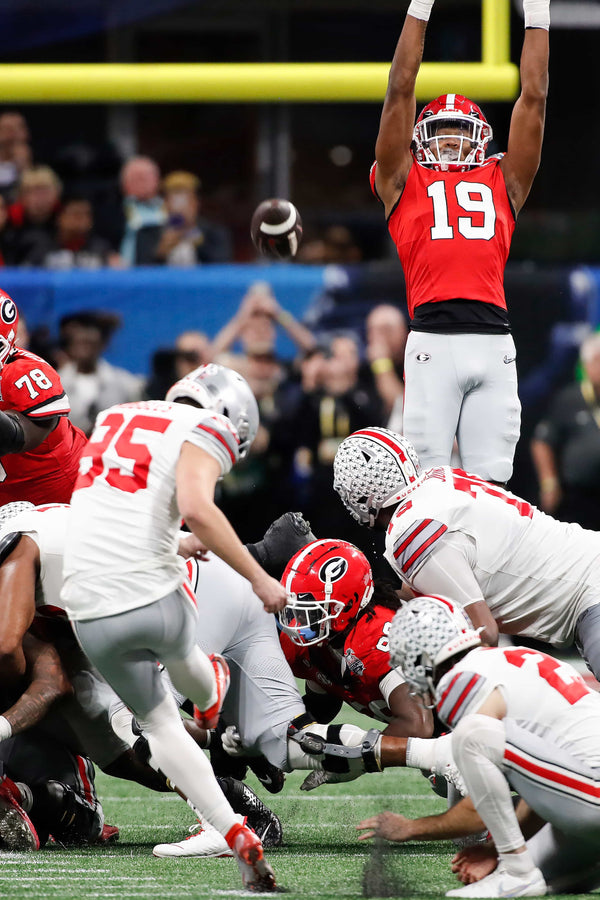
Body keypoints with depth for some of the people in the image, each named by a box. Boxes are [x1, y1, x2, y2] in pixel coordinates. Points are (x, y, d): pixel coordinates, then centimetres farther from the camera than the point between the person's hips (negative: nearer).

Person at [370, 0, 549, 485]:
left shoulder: (502, 184, 22)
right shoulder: (405, 182, 17)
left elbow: (534, 99, 21)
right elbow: (401, 90, 14)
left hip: (495, 344, 2)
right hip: (433, 338, -2)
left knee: (489, 480, 2)